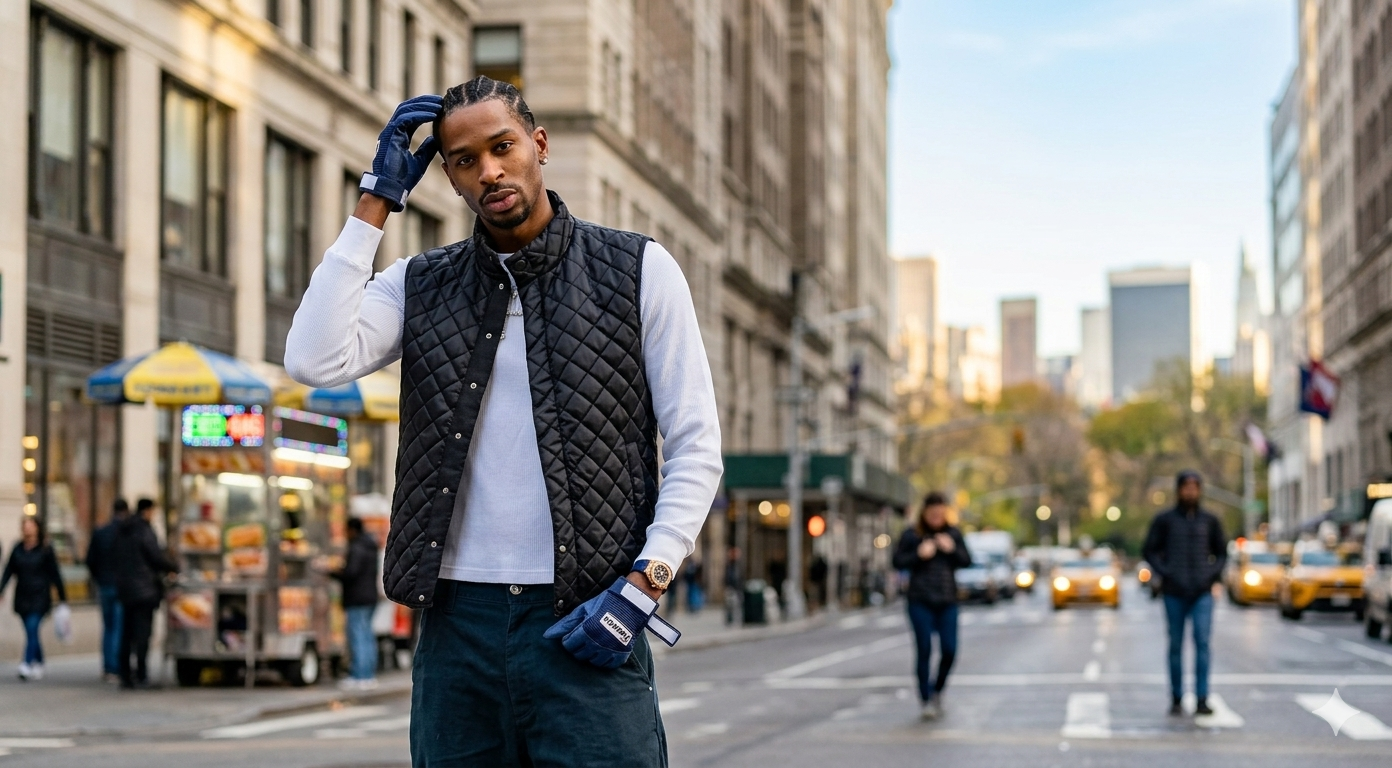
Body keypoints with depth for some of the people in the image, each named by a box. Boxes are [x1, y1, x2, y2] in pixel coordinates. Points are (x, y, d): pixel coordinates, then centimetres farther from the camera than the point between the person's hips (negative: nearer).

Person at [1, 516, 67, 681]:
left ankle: (27, 665, -24)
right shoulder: (18, 548, 7)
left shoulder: (45, 550, -2)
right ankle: (38, 665, 20)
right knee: (32, 632, 8)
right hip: (22, 597, 4)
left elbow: (55, 574, 1)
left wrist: (62, 598, 3)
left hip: (39, 597, -4)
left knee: (32, 629, -16)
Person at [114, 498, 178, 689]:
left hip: (125, 587, 7)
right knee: (142, 632, -3)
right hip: (144, 589, -7)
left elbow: (114, 557, 15)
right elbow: (156, 557, -13)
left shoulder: (121, 531, 11)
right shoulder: (144, 530, -12)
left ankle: (125, 676, 8)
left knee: (127, 633, 9)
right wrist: (173, 569, 3)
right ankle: (140, 675, -5)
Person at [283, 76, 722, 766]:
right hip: (457, 619, 3)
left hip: (584, 627, -2)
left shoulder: (637, 271, 4)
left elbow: (695, 448, 3)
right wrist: (375, 202, -2)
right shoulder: (419, 288, 11)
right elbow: (316, 361, -8)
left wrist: (645, 580, -10)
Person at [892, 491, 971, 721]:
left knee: (949, 650, -2)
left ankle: (937, 690, 23)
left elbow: (967, 561, 10)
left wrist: (952, 549, -8)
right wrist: (919, 554, -13)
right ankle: (926, 700, 5)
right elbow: (898, 561, 1)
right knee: (924, 650, -4)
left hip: (947, 601, 2)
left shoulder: (953, 533, 8)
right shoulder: (911, 534, 0)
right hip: (920, 601, -2)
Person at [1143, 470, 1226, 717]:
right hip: (1174, 593, 0)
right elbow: (1149, 550, 6)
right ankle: (1176, 699, 12)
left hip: (1202, 593, 0)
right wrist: (1164, 573, -8)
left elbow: (1221, 552, 16)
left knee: (1202, 641, -13)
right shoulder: (1164, 520, 4)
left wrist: (1214, 574, 0)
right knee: (1176, 645, 4)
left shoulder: (1210, 520, 9)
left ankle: (1202, 699, -16)